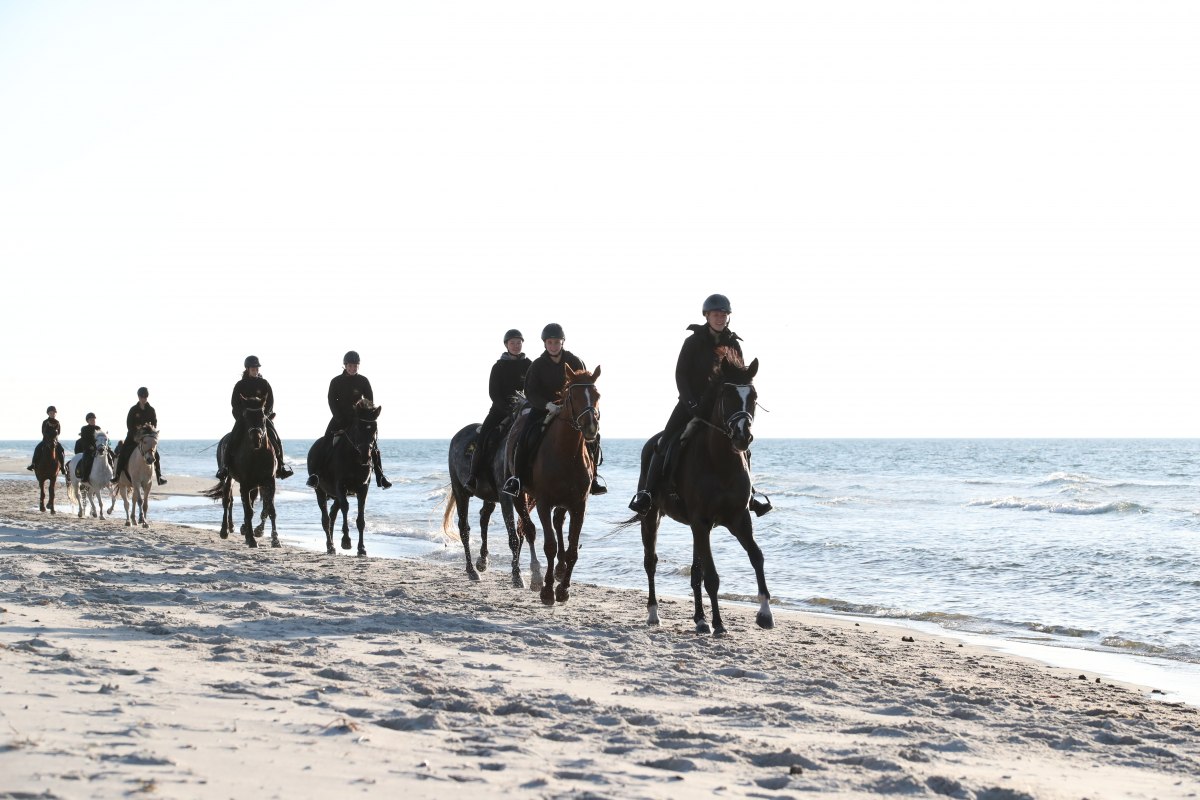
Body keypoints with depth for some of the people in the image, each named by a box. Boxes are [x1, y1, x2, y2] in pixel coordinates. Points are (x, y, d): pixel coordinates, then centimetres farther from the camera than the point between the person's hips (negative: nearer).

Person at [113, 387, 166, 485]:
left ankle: (159, 476, -6)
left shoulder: (151, 410, 1)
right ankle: (117, 474, -9)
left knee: (155, 453, -12)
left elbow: (154, 424, 0)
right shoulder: (133, 410, -1)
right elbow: (129, 424, -3)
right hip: (133, 435, 0)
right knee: (122, 451, -12)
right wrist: (135, 436, -14)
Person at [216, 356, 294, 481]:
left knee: (276, 439, -13)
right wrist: (243, 414, -11)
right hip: (243, 416, -1)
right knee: (233, 439, -20)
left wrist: (265, 414, -11)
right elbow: (234, 402, 2)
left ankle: (281, 465, -3)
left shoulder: (264, 383, 7)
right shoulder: (240, 385, 4)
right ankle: (225, 465, -16)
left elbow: (270, 401, 4)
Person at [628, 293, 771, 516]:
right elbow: (681, 374, -7)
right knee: (665, 443, -16)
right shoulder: (693, 342, -5)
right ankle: (647, 492, -12)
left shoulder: (734, 345, 3)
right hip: (692, 402, -3)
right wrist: (692, 404, -16)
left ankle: (749, 492, 14)